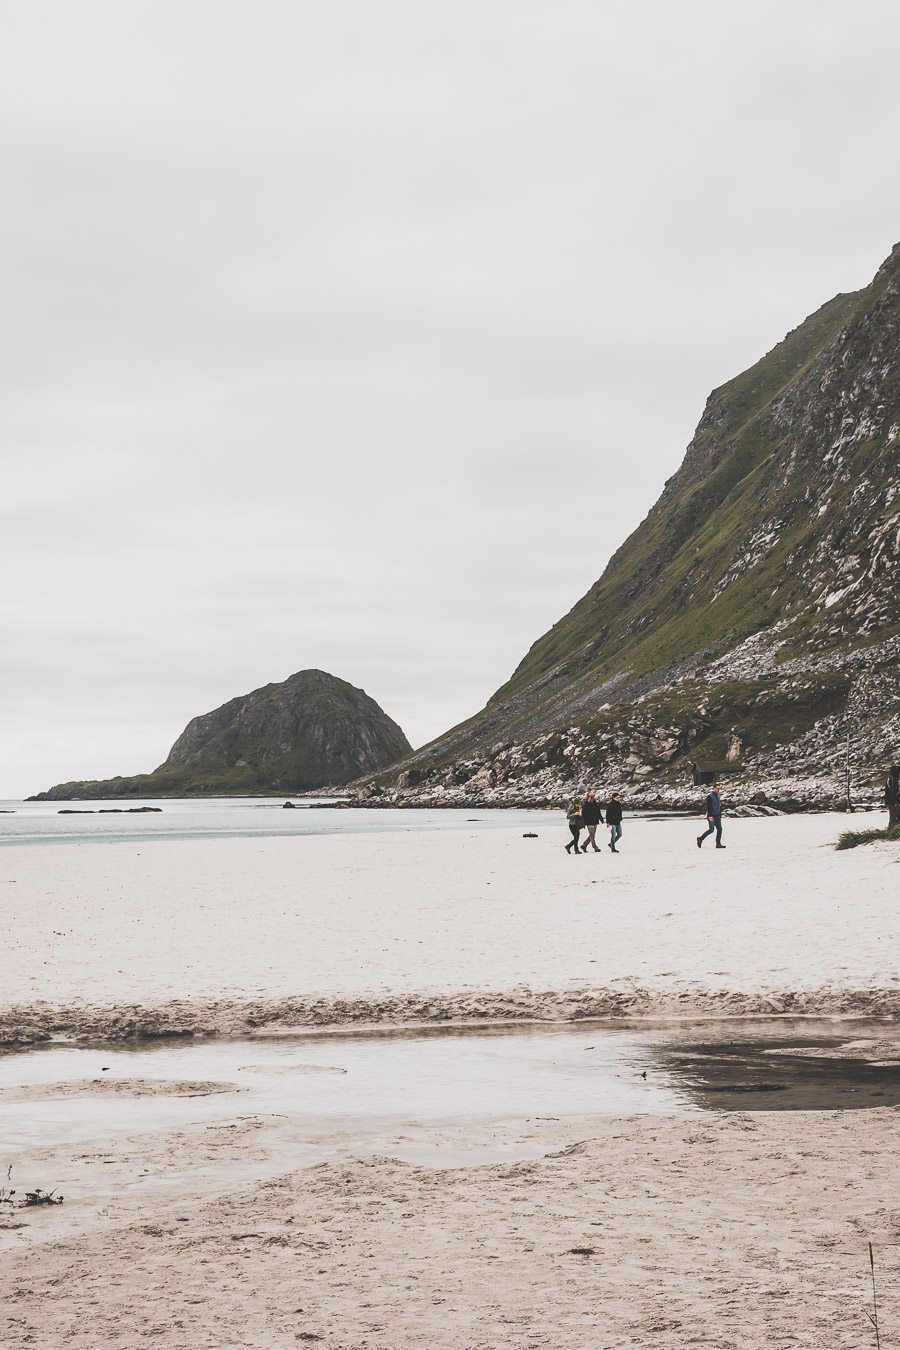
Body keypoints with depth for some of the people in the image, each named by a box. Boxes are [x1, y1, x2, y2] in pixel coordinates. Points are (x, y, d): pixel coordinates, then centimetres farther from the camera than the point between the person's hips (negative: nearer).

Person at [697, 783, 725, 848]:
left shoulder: (718, 796, 15)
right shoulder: (709, 796, -11)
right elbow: (708, 806, -17)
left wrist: (720, 816, 19)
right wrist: (710, 816, -24)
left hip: (717, 816, 8)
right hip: (711, 816, -8)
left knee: (719, 829, -1)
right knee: (711, 830, -10)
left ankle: (718, 844, 1)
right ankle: (700, 839, 6)